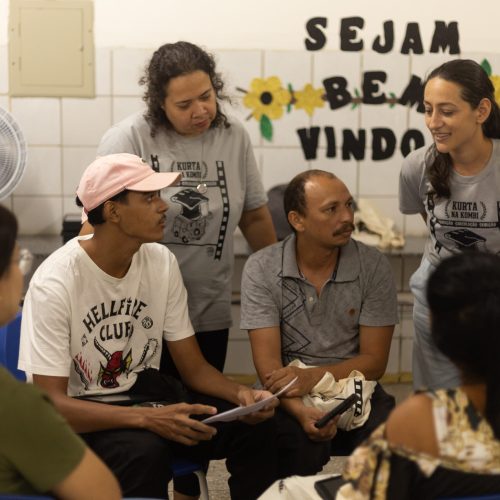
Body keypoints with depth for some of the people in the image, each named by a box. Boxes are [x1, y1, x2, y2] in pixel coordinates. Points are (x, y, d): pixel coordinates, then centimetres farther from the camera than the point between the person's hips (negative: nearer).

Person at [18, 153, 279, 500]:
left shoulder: (161, 262, -4)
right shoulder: (55, 283, -22)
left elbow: (194, 367, 2)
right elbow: (50, 403, -24)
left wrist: (240, 393, -20)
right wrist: (146, 418, -35)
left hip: (143, 390, 6)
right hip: (78, 412, -5)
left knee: (255, 425, -15)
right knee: (145, 451, -37)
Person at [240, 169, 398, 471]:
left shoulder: (374, 266, -2)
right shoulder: (261, 269, -4)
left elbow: (374, 361, -2)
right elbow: (267, 361, -9)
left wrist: (313, 377, -19)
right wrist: (300, 411, -28)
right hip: (290, 399, -1)